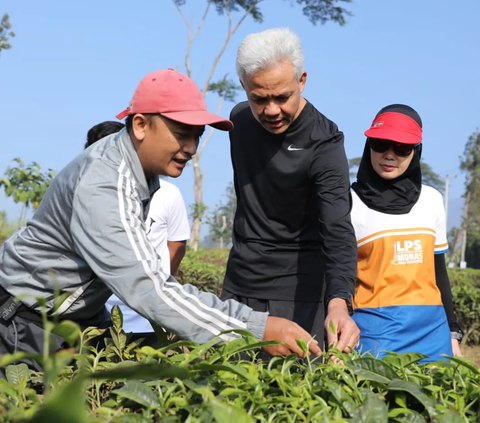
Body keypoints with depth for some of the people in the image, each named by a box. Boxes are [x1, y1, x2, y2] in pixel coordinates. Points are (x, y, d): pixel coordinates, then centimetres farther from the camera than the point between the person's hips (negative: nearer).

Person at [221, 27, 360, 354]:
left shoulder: (323, 145, -19)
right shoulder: (240, 119, 1)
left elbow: (338, 231, -30)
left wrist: (339, 302, -46)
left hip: (296, 296, -6)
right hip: (238, 287, 6)